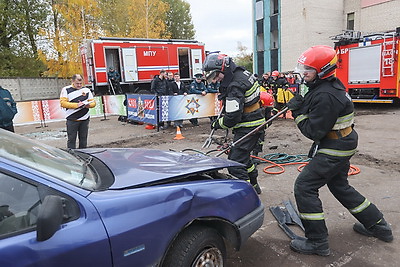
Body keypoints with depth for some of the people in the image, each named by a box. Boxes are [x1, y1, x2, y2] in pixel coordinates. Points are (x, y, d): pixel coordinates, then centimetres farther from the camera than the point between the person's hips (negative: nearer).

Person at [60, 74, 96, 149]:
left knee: (83, 139, 10)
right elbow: (63, 103, -8)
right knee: (71, 139, 0)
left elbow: (93, 102, 13)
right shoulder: (66, 90, 1)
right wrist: (76, 105, -18)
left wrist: (89, 105, -10)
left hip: (84, 120, 3)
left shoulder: (87, 90, 11)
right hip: (72, 120, -3)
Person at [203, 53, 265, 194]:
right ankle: (254, 185, 40)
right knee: (243, 155, 24)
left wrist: (217, 124, -8)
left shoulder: (235, 85, -25)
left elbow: (232, 117, -26)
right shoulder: (241, 72, 7)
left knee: (235, 162, -12)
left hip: (248, 127, -11)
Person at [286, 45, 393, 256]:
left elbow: (313, 131, -24)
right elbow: (318, 114, 14)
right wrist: (300, 105, -1)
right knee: (339, 186, 24)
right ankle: (377, 226, 40)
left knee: (304, 187, -7)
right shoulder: (331, 85, 6)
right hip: (342, 144, 11)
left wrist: (298, 112, -16)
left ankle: (317, 242, 3)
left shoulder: (326, 96, -27)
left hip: (334, 149, -11)